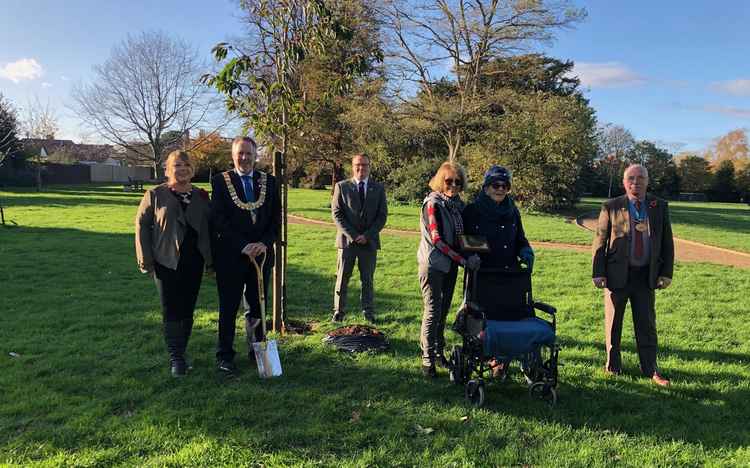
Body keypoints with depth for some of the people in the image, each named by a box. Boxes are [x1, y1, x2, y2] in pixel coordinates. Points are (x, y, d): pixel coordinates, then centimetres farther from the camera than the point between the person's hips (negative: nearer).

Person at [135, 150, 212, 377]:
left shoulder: (201, 196, 10)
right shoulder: (155, 195, 2)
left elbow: (210, 228, 13)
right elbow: (141, 225, 1)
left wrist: (211, 260, 7)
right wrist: (145, 260, -5)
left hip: (194, 263, 3)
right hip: (167, 262, -3)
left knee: (187, 310, 8)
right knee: (171, 311, -2)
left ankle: (180, 353, 20)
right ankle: (175, 358, 5)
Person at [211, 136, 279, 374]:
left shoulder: (269, 181, 7)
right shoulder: (220, 181, -1)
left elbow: (276, 217, 5)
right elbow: (218, 220, -8)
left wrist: (264, 243, -10)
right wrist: (243, 246, -15)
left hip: (262, 254, 3)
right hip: (231, 255, -3)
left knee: (256, 307, 12)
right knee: (228, 308, 6)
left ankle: (256, 350, 24)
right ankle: (224, 356, 16)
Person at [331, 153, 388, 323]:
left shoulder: (378, 189, 7)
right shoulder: (342, 187, 3)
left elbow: (382, 215, 3)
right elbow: (337, 214, -2)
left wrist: (367, 235, -9)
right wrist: (352, 235, -11)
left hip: (369, 241, 1)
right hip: (347, 240, -1)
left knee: (367, 279, 8)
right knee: (342, 278, 4)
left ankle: (368, 312, 18)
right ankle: (339, 311, 15)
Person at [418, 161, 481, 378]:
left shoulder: (457, 203, 8)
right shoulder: (433, 203, -12)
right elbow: (436, 238, -18)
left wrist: (471, 253, -5)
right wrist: (462, 260, -20)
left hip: (450, 264, 7)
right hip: (433, 263, -7)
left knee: (444, 310, 12)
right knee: (433, 311, -5)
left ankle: (439, 352, 24)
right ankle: (427, 359, 3)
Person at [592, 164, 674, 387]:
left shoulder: (660, 207, 4)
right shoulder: (611, 207, -3)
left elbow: (667, 242, 7)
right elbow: (600, 242, -3)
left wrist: (666, 273, 1)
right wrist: (598, 273, -9)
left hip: (646, 276, 2)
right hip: (617, 275, -2)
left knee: (647, 325, 9)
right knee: (613, 324, 10)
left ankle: (651, 370, 21)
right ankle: (613, 366, 25)